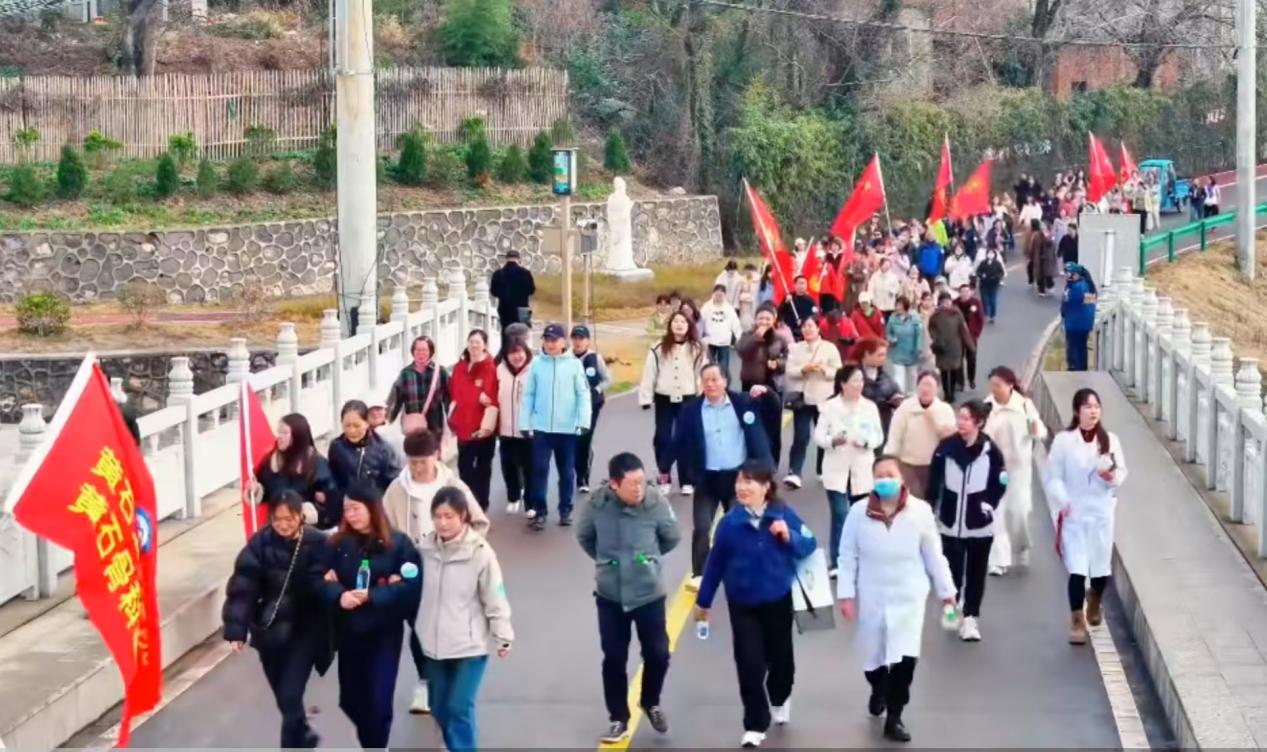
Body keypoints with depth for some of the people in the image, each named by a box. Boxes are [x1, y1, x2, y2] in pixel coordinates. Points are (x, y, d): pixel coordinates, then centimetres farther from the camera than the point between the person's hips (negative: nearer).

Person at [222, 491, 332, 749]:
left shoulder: (317, 544, -13)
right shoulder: (260, 544, -10)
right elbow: (242, 588, -13)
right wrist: (236, 630, -20)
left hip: (304, 630, -3)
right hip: (269, 630, 3)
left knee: (290, 695, -10)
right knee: (283, 695, 17)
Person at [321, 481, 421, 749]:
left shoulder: (398, 544, -8)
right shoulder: (337, 544, 1)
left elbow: (410, 586, -14)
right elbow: (322, 582, -4)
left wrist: (371, 596, -23)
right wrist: (339, 596, -25)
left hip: (385, 633, -3)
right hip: (348, 632, 3)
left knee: (379, 701, -4)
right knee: (351, 699, 11)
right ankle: (371, 744, 38)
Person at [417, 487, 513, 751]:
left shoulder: (480, 552, -14)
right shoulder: (425, 548, -3)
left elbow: (494, 597, -9)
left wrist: (503, 636, -5)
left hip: (470, 644, -5)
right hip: (434, 643, 5)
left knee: (459, 708, -8)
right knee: (440, 708, 14)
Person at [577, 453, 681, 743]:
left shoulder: (656, 502, -19)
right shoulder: (597, 505, -19)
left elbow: (672, 538, 1)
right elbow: (584, 537, 3)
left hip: (649, 594, 0)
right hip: (610, 595, 0)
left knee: (658, 654, 7)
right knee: (614, 659, 8)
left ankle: (650, 703, 35)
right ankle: (618, 719, 24)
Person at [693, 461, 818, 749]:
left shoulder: (784, 514, -13)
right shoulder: (730, 522, -13)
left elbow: (809, 546, -8)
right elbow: (716, 563, -4)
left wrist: (789, 536, -28)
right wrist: (703, 601, 3)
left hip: (778, 600, 1)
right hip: (742, 604, -1)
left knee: (780, 657, 17)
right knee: (750, 665, -4)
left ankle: (780, 699, 49)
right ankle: (755, 725, 10)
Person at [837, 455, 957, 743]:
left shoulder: (920, 511, -8)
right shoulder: (859, 514, -8)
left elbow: (933, 555, 0)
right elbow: (848, 557, -3)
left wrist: (946, 591, 4)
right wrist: (846, 594, -6)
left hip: (908, 598, -1)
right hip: (872, 598, 1)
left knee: (906, 658, -11)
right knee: (873, 654, 15)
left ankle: (894, 717, 6)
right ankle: (878, 692, 49)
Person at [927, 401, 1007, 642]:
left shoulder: (990, 450, -9)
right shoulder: (946, 447, -6)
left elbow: (1000, 483, 1)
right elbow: (934, 481, 0)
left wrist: (989, 505, -10)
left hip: (980, 523, -1)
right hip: (951, 521, 1)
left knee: (976, 572, 7)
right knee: (952, 569, 8)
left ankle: (970, 617, 16)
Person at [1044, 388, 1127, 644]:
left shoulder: (1110, 440, -1)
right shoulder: (1063, 441, -9)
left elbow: (1122, 472, 6)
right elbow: (1052, 477, -7)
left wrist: (1112, 477, -17)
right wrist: (1063, 501, -21)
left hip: (1101, 513, 3)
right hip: (1074, 514, -3)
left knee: (1101, 568, 13)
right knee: (1077, 570, -8)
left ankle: (1095, 601, 44)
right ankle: (1077, 621, 2)